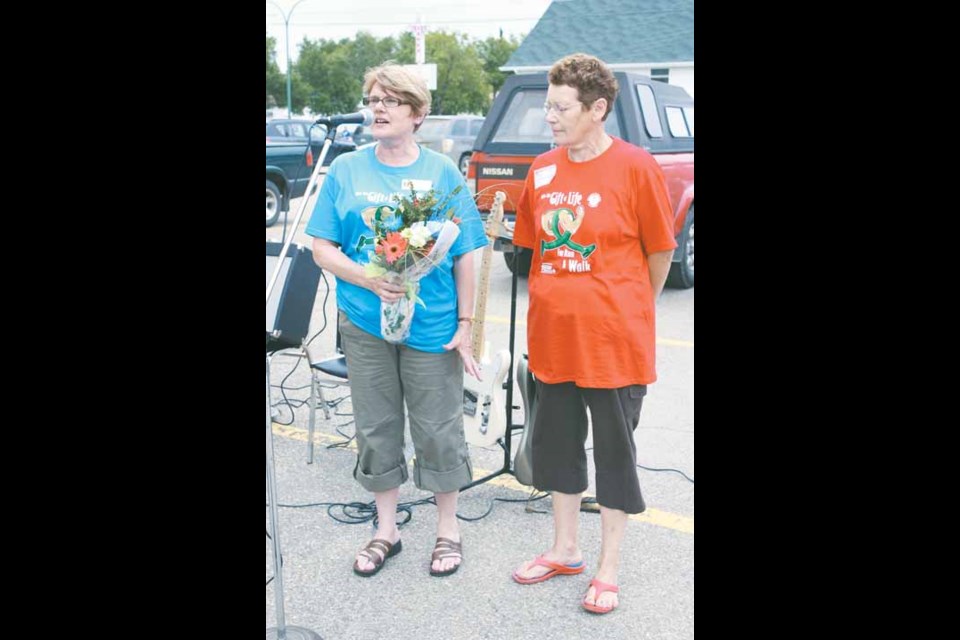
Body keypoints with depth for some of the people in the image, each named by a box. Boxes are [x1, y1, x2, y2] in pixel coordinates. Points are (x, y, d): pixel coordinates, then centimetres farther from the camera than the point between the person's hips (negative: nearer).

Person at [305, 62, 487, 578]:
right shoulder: (346, 171, 3)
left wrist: (466, 324, -5)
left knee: (438, 429, 7)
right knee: (376, 428, 12)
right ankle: (386, 530, 30)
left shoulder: (442, 173, 0)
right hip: (365, 323, 2)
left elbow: (465, 255, 0)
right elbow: (322, 249, 1)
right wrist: (369, 280, -16)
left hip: (432, 325, -2)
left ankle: (447, 529, 27)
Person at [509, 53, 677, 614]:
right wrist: (560, 302, 11)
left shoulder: (636, 167, -11)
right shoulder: (544, 169, 3)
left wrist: (632, 311, 8)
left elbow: (660, 251, -3)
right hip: (553, 337, 5)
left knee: (615, 451, 8)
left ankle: (609, 569, 24)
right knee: (556, 443, 16)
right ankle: (565, 549, 35)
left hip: (614, 341, -5)